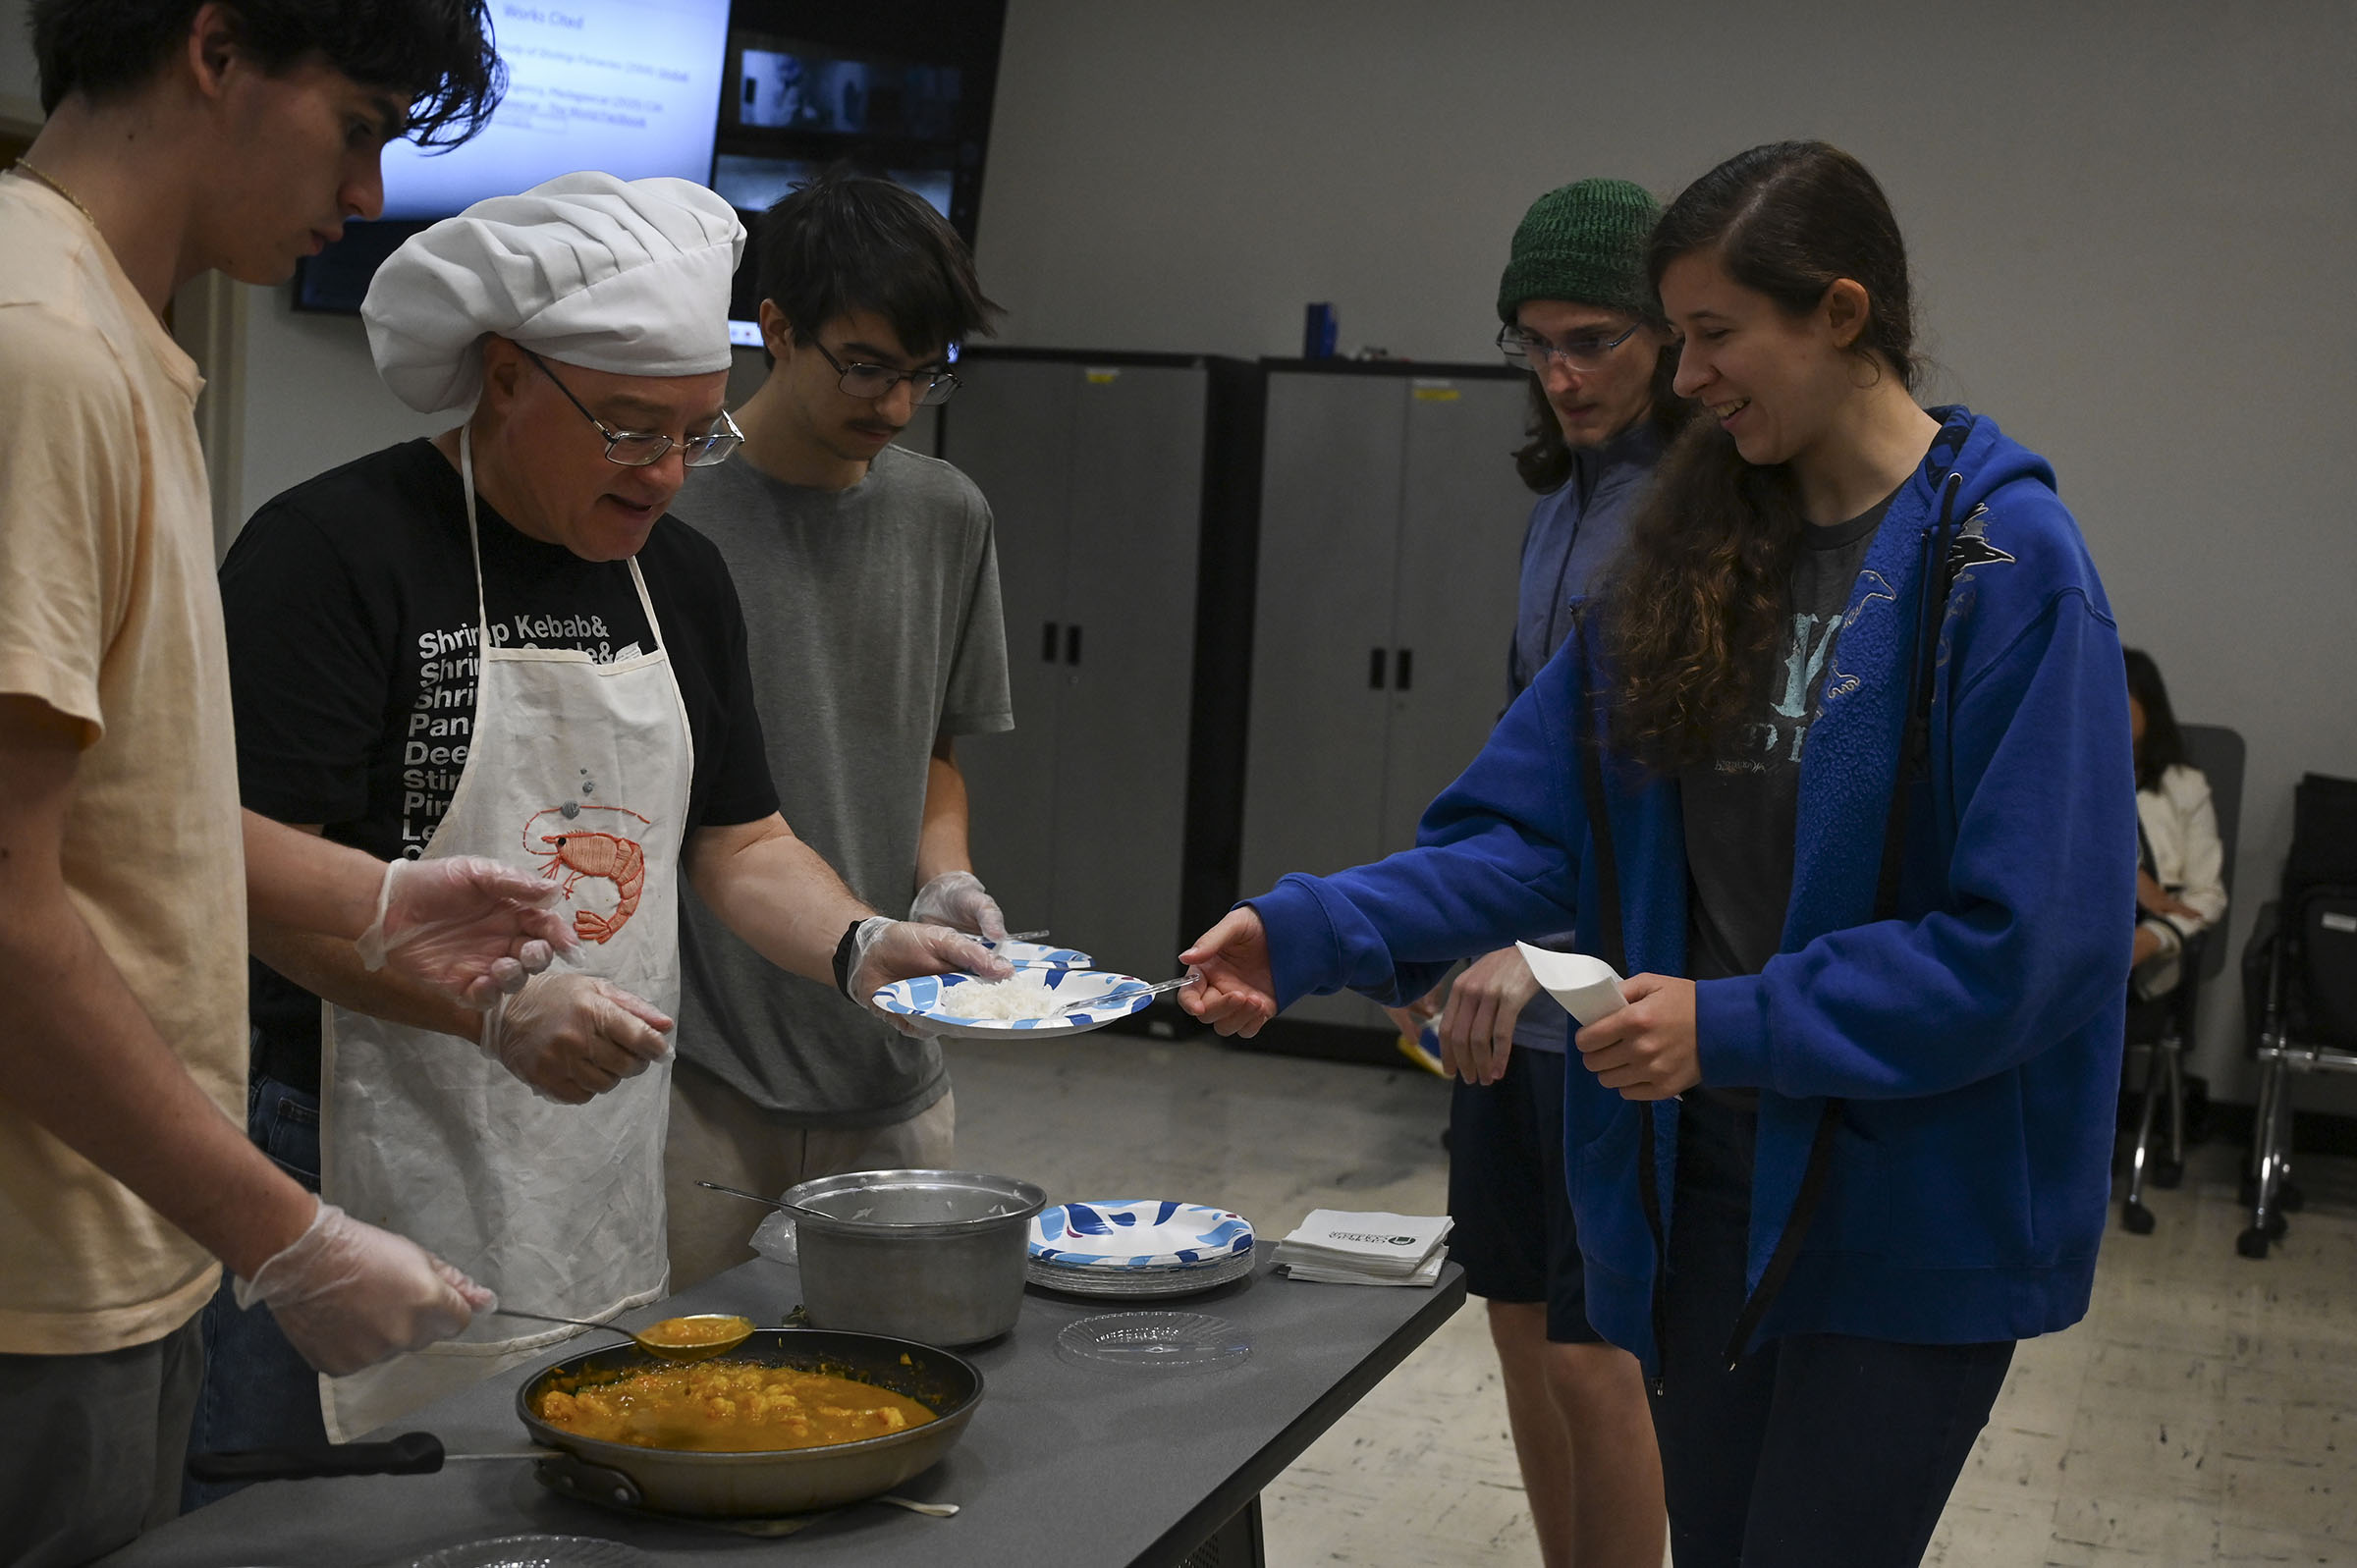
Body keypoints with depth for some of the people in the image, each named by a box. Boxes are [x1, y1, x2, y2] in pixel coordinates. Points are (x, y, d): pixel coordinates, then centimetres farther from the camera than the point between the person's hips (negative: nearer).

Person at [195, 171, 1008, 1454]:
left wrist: (860, 945, -3)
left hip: (607, 1198, 7)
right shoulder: (331, 551, -10)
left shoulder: (681, 576, 13)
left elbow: (738, 839, 17)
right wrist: (500, 1007, -28)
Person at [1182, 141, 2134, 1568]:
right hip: (1710, 1184, 6)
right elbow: (1528, 831, 1)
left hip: (1915, 1224, -6)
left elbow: (2036, 944, -19)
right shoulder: (1701, 551, 5)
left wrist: (1736, 1024, -18)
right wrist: (1310, 930, -12)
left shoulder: (2006, 566, -14)